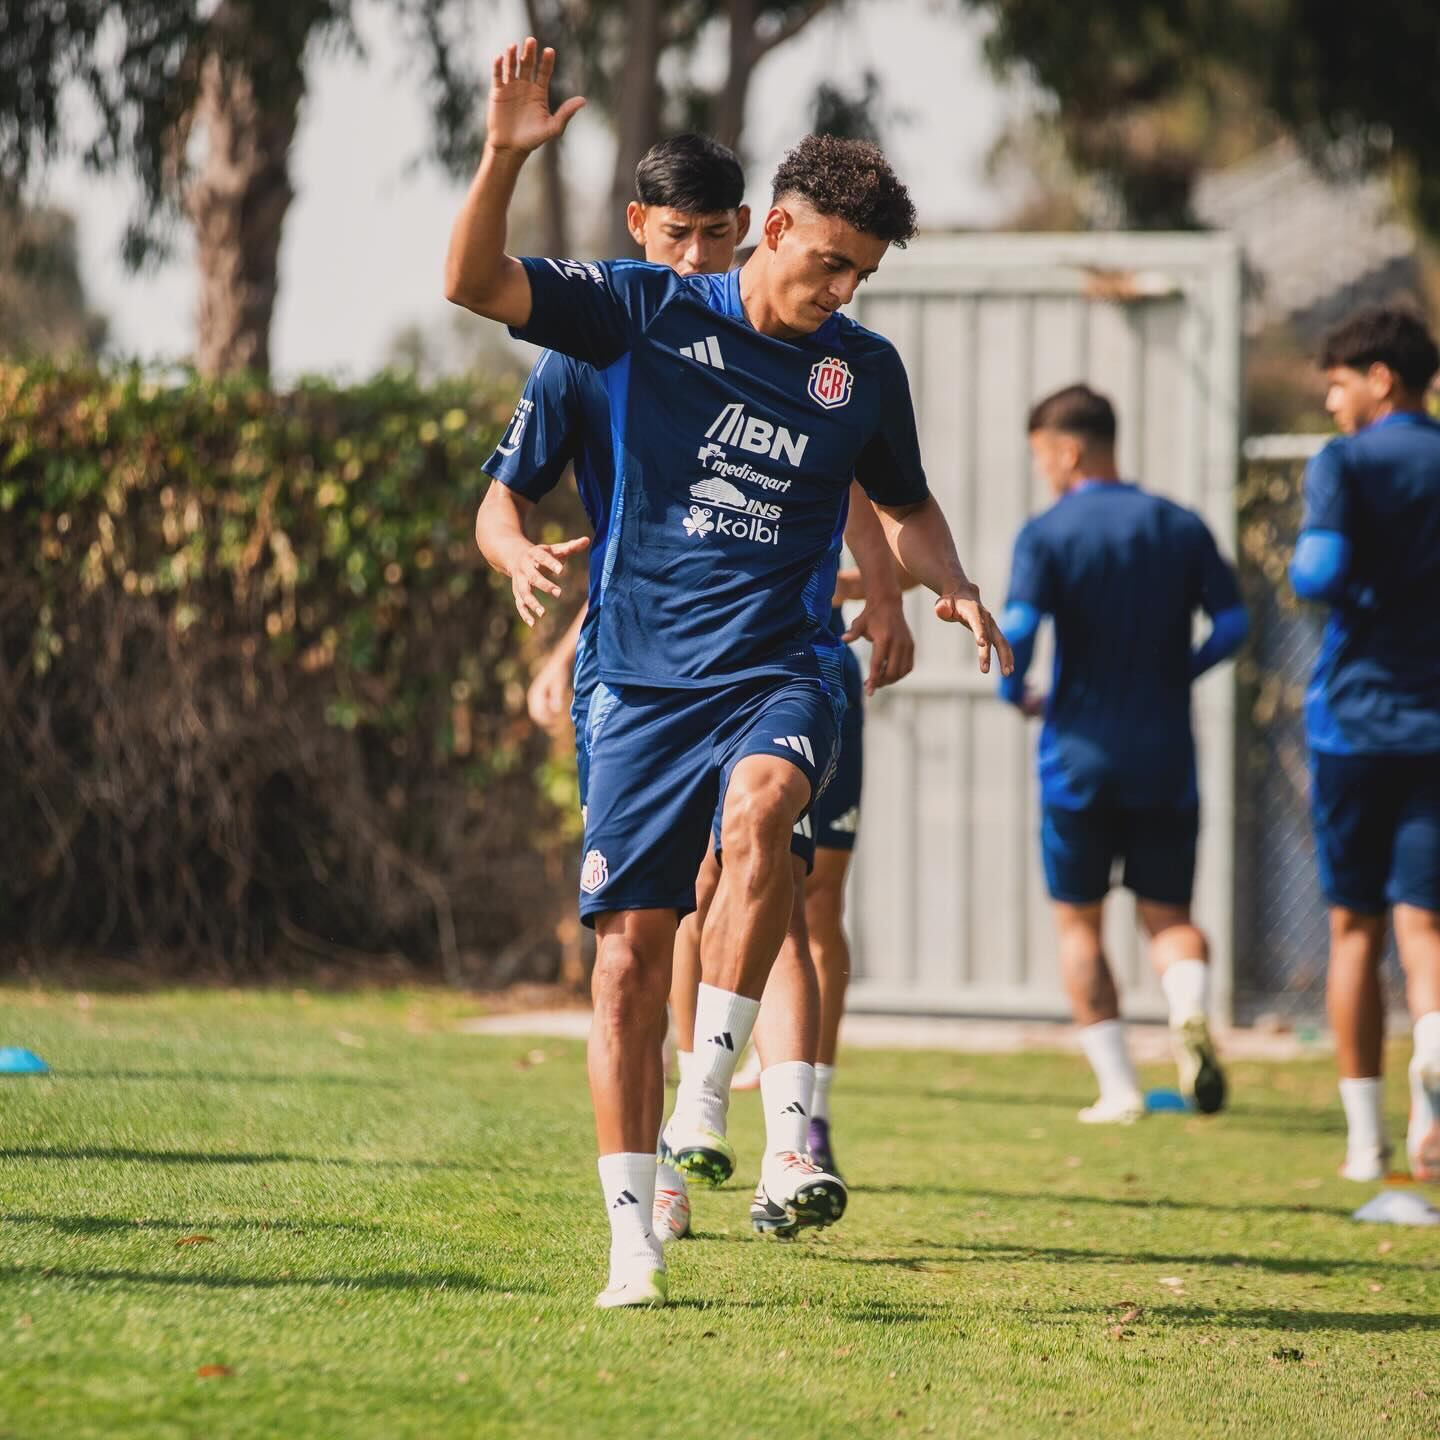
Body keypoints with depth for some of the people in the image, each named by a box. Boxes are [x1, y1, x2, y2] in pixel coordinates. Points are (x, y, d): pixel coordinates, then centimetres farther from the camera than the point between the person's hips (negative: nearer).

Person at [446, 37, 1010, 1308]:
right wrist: (507, 157, -20)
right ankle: (633, 1234, 5)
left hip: (782, 668, 0)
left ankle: (715, 1101, -26)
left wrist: (950, 584, 5)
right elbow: (476, 283, -5)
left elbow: (905, 505, 25)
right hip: (647, 679, 0)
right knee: (630, 944, -3)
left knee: (759, 803, -34)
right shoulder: (647, 313, 1)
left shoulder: (866, 369, 8)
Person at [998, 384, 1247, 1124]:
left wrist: (1014, 693, 0)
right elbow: (1232, 622, -1)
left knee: (1078, 923, 10)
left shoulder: (1047, 534, -6)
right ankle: (1189, 1014, -21)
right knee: (1168, 913, 11)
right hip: (1166, 754, 3)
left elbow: (1018, 628, -18)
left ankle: (1117, 1088, 4)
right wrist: (1178, 675, 13)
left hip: (1079, 751, -3)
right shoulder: (1182, 527, 6)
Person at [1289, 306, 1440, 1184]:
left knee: (1355, 928, 9)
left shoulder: (1346, 464, -5)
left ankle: (1366, 1139, 11)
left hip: (1354, 718, -2)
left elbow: (1320, 572, -19)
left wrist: (1332, 578, 2)